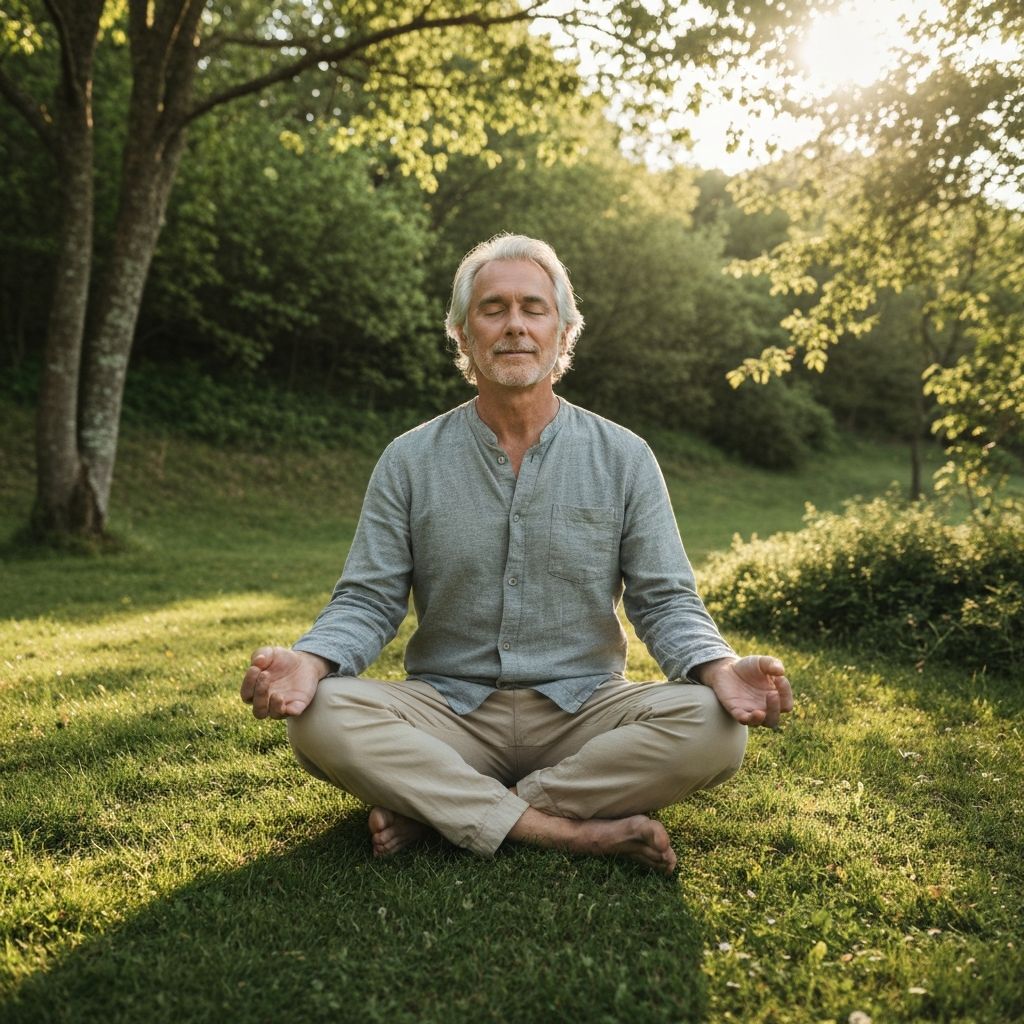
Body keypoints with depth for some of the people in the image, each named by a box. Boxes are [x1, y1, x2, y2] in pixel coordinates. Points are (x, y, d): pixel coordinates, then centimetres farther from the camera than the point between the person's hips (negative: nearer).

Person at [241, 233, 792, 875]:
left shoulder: (623, 459, 2)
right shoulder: (411, 460, 3)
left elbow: (664, 600, 0)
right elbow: (368, 602, 1)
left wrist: (723, 671, -21)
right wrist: (309, 662, -22)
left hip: (582, 710, 1)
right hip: (450, 712, 0)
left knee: (714, 728, -27)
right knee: (322, 718, -27)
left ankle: (435, 809, -20)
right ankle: (573, 831, -24)